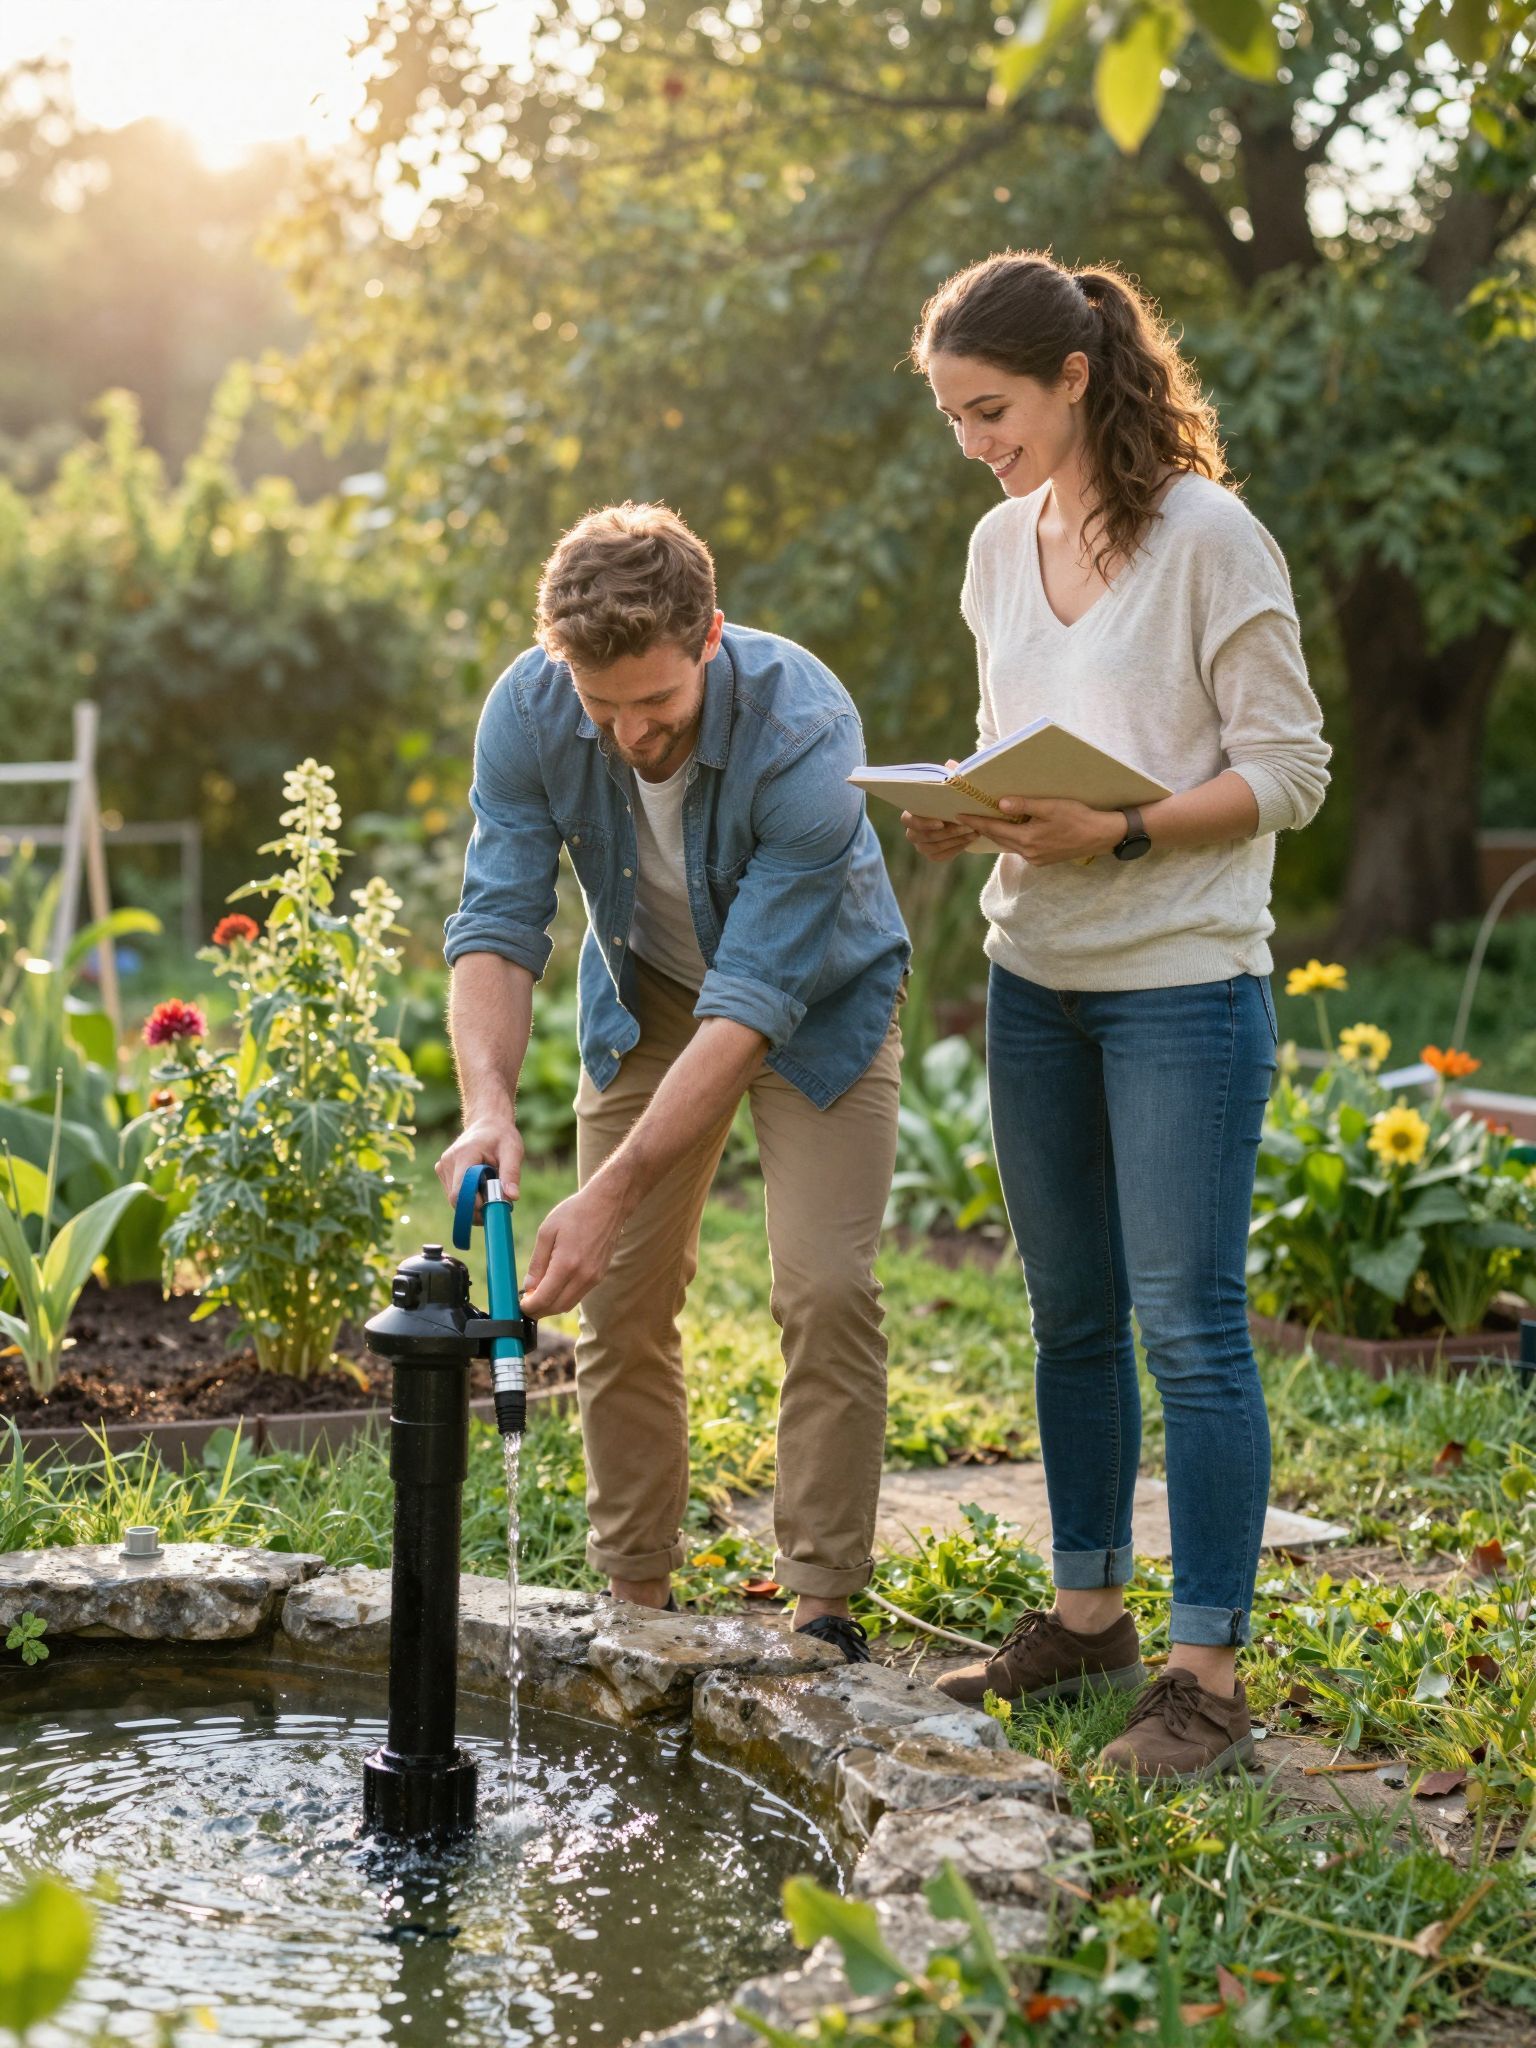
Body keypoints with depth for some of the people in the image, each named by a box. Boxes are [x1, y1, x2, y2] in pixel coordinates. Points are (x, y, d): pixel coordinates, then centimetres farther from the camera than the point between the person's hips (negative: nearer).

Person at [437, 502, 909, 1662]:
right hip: (647, 994, 3)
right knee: (622, 1298, 1)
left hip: (817, 998, -3)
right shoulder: (529, 710, -26)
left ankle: (823, 1609, -1)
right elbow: (498, 925, -24)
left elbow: (753, 999, -38)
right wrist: (490, 1107, -42)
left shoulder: (805, 732, -38)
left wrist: (614, 1192, -44)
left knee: (827, 1291, -13)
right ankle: (639, 1598, 14)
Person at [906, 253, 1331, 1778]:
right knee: (1070, 1316, 14)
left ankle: (1206, 1673, 3)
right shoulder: (1001, 547, 10)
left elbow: (1288, 774, -10)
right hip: (1035, 980, 7)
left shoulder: (1208, 537, -10)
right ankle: (1089, 1614, 26)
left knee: (1187, 1324, -5)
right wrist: (967, 820, -2)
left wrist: (1120, 836, -22)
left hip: (1183, 983, -7)